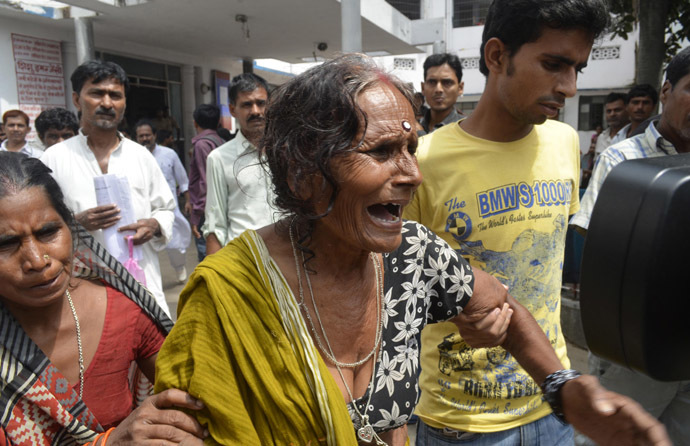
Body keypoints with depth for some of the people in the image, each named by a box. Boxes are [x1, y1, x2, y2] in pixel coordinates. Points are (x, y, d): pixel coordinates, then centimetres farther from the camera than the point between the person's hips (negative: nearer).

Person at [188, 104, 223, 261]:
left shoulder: (202, 143, -12)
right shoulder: (220, 142, 13)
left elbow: (205, 181, -19)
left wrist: (197, 214, -17)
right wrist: (191, 200, 22)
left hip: (206, 212, -9)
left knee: (205, 255, -5)